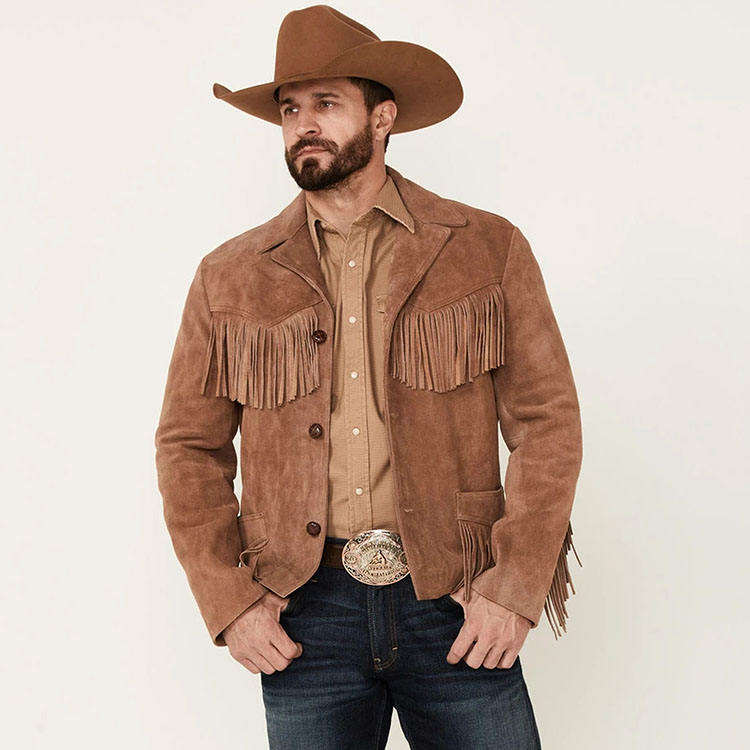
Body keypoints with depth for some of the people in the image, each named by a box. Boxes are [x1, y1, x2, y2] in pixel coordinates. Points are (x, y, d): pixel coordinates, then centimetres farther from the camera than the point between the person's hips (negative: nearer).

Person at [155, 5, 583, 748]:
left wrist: (517, 588, -7)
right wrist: (228, 601, 0)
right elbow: (189, 446, 8)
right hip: (303, 614, 1)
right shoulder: (229, 278, 4)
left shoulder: (490, 249, 1)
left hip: (455, 602, 0)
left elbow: (547, 421, 0)